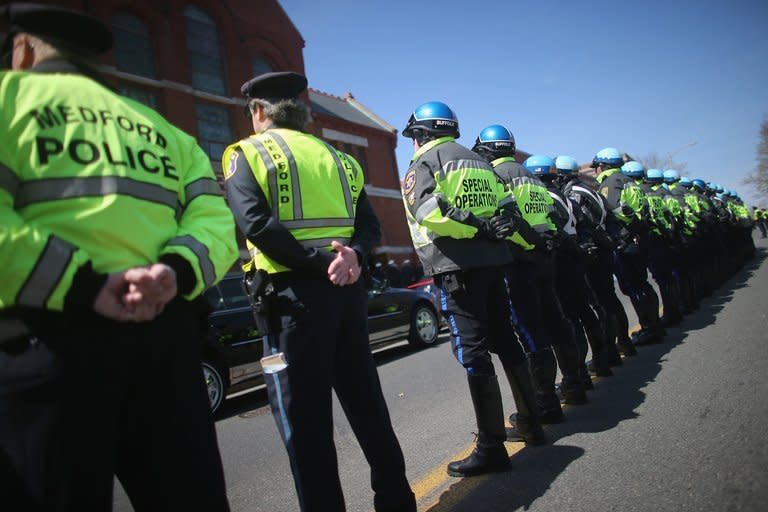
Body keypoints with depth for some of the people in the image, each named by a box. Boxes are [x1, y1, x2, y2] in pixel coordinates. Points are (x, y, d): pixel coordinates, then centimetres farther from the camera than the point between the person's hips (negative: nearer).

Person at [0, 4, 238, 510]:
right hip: (167, 333, 5)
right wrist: (176, 272, -6)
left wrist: (80, 286, -13)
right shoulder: (160, 128, 24)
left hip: (49, 340, -4)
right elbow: (215, 218, 8)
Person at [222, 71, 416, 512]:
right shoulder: (337, 158, 18)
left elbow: (257, 225, -16)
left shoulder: (247, 154, 1)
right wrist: (352, 257, -8)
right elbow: (370, 226, 8)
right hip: (347, 290, 6)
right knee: (366, 402, 15)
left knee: (305, 418, 3)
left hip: (293, 295, -6)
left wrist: (320, 262, -16)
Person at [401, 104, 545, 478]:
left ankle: (491, 446, 0)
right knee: (504, 340, 16)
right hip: (492, 261, 8)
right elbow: (507, 211, 16)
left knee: (473, 352, -5)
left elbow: (428, 211, -19)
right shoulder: (480, 162, 21)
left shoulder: (422, 164, 0)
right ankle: (530, 423, 27)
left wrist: (480, 227, -17)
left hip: (456, 267, -7)